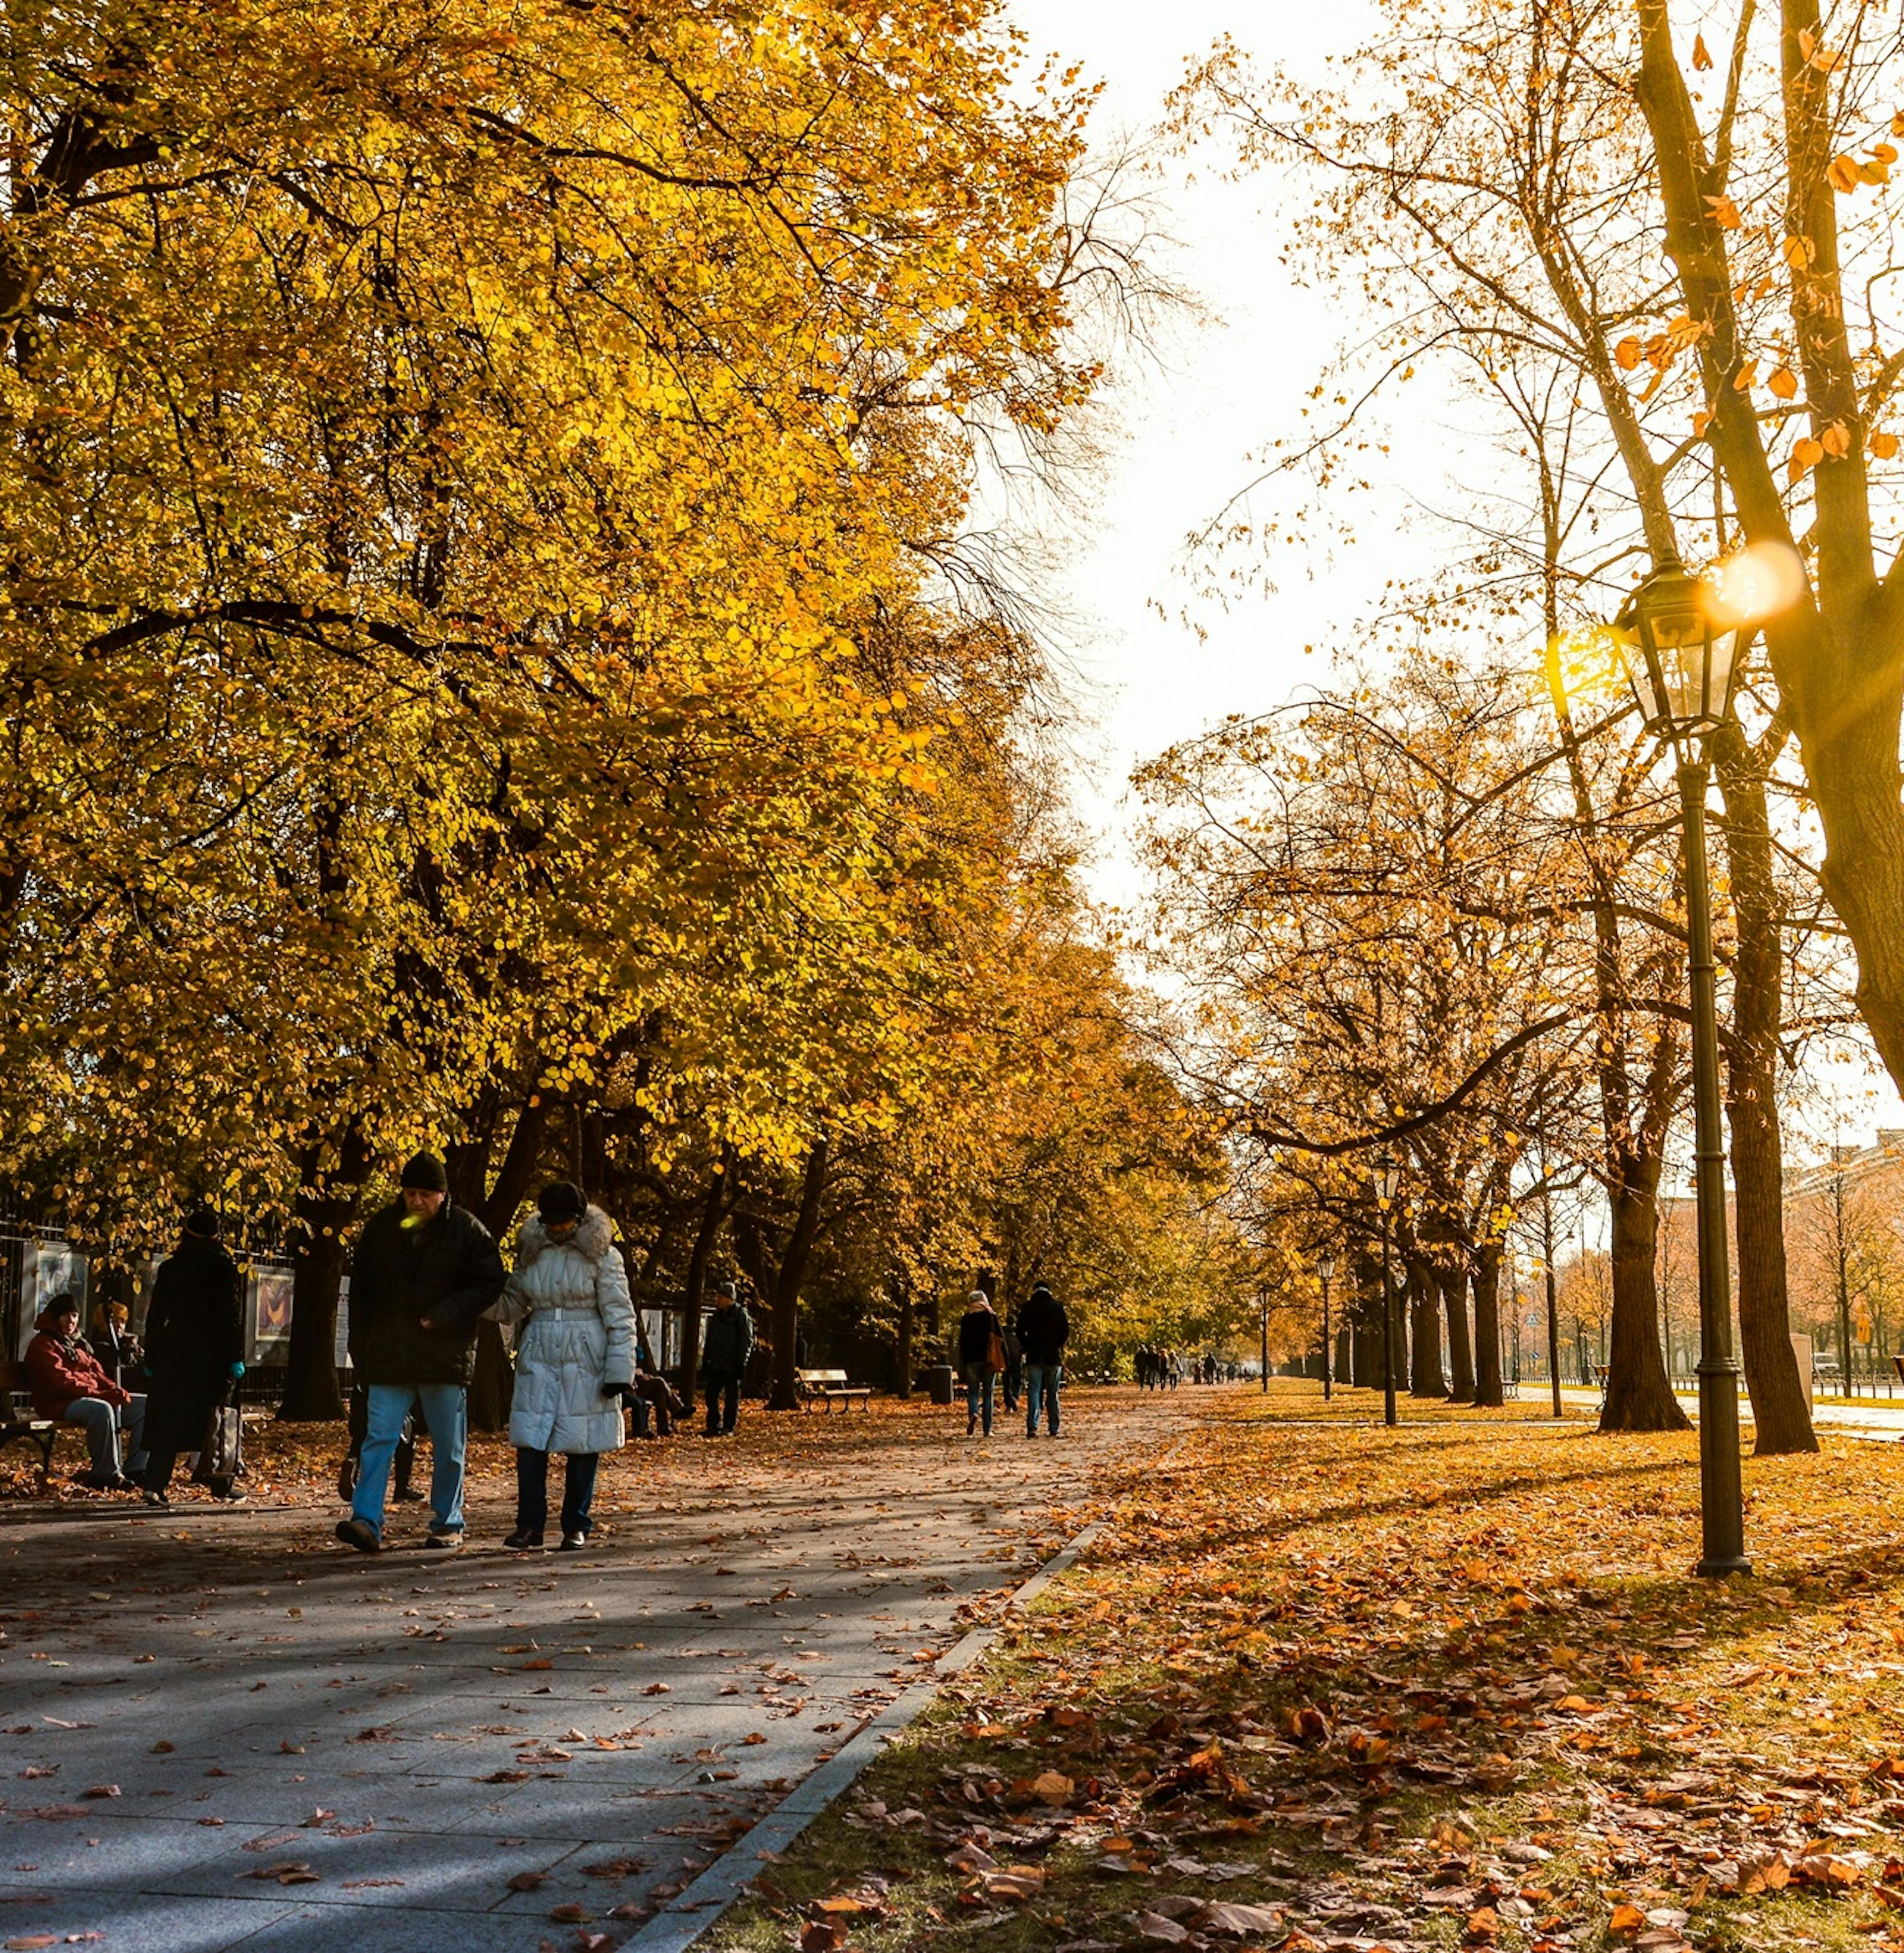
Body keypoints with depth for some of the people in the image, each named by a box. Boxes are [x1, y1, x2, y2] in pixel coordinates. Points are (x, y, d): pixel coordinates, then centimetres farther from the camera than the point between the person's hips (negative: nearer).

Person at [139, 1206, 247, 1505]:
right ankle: (222, 1487, 10)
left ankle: (155, 1485, -3)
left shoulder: (170, 1269, 3)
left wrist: (151, 1360, 10)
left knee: (166, 1422, 7)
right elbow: (233, 1316, -7)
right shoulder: (226, 1268, -4)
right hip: (212, 1357, -2)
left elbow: (155, 1317, 5)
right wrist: (236, 1358, -4)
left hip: (174, 1354, 2)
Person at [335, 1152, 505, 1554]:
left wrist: (444, 1315, -17)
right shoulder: (380, 1227, 4)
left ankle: (448, 1524, 19)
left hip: (444, 1355, -2)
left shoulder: (466, 1230, -4)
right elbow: (361, 1292, 9)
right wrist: (361, 1349, 5)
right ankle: (366, 1521, -8)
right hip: (388, 1355, 2)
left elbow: (490, 1283, -5)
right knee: (378, 1438, -7)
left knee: (448, 1447, 8)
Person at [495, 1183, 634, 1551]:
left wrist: (619, 1369, -10)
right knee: (530, 1441, -1)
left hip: (585, 1361, -3)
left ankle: (576, 1527, 14)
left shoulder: (601, 1255, -5)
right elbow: (512, 1305, 16)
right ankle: (529, 1525, 8)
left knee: (582, 1445, 3)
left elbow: (620, 1317, -4)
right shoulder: (531, 1252, 7)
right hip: (539, 1358, 4)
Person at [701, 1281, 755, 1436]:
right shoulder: (716, 1316, 14)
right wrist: (706, 1361, 15)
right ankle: (713, 1427, 12)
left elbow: (747, 1341, -9)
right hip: (716, 1365, 6)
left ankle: (728, 1428, 7)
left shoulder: (742, 1316, -6)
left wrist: (741, 1363, -15)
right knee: (711, 1396, 5)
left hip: (732, 1366, -6)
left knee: (731, 1398, 1)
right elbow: (710, 1341, 21)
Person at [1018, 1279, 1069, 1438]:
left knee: (1034, 1391, -2)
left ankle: (1032, 1426, -17)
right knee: (1052, 1394, 8)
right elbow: (1066, 1330, -2)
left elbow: (1020, 1332, -1)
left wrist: (1028, 1347, 10)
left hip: (1034, 1357, 0)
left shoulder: (1028, 1307, 2)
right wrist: (1058, 1346, 11)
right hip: (1054, 1356, 0)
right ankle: (1054, 1428, 10)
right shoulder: (1057, 1306, 1)